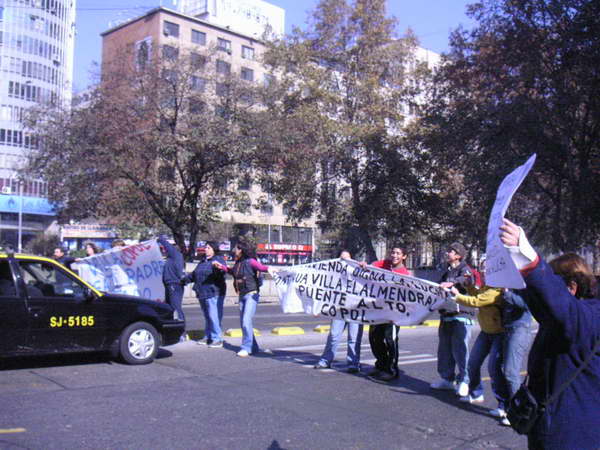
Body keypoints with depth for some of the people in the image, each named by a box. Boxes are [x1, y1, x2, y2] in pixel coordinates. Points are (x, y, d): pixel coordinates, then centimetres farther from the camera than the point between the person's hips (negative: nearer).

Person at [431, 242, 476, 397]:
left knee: (460, 348, -10)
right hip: (446, 314, 8)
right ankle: (447, 379, 21)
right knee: (444, 349, 11)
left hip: (461, 316, -8)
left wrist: (452, 283, -41)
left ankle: (463, 381, -3)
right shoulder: (447, 271, 21)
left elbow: (467, 280, -28)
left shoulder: (464, 269, -4)